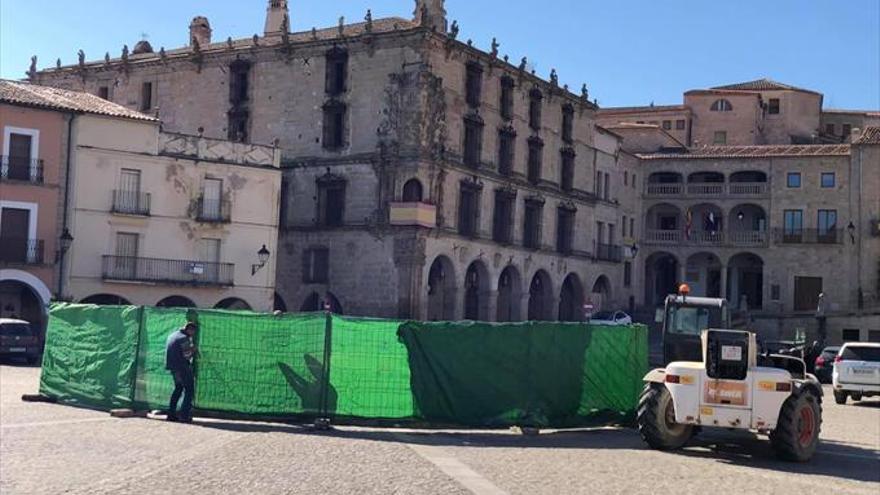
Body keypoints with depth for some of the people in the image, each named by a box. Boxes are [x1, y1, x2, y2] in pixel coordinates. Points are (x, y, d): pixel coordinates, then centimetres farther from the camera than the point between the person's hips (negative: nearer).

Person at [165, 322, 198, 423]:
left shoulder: (172, 336, 15)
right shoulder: (184, 338, -14)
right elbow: (187, 355, -19)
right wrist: (193, 350, 1)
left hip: (173, 367, 9)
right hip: (183, 368, -9)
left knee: (178, 389, 21)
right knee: (189, 390, -1)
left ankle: (171, 414, 21)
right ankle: (184, 415, -8)